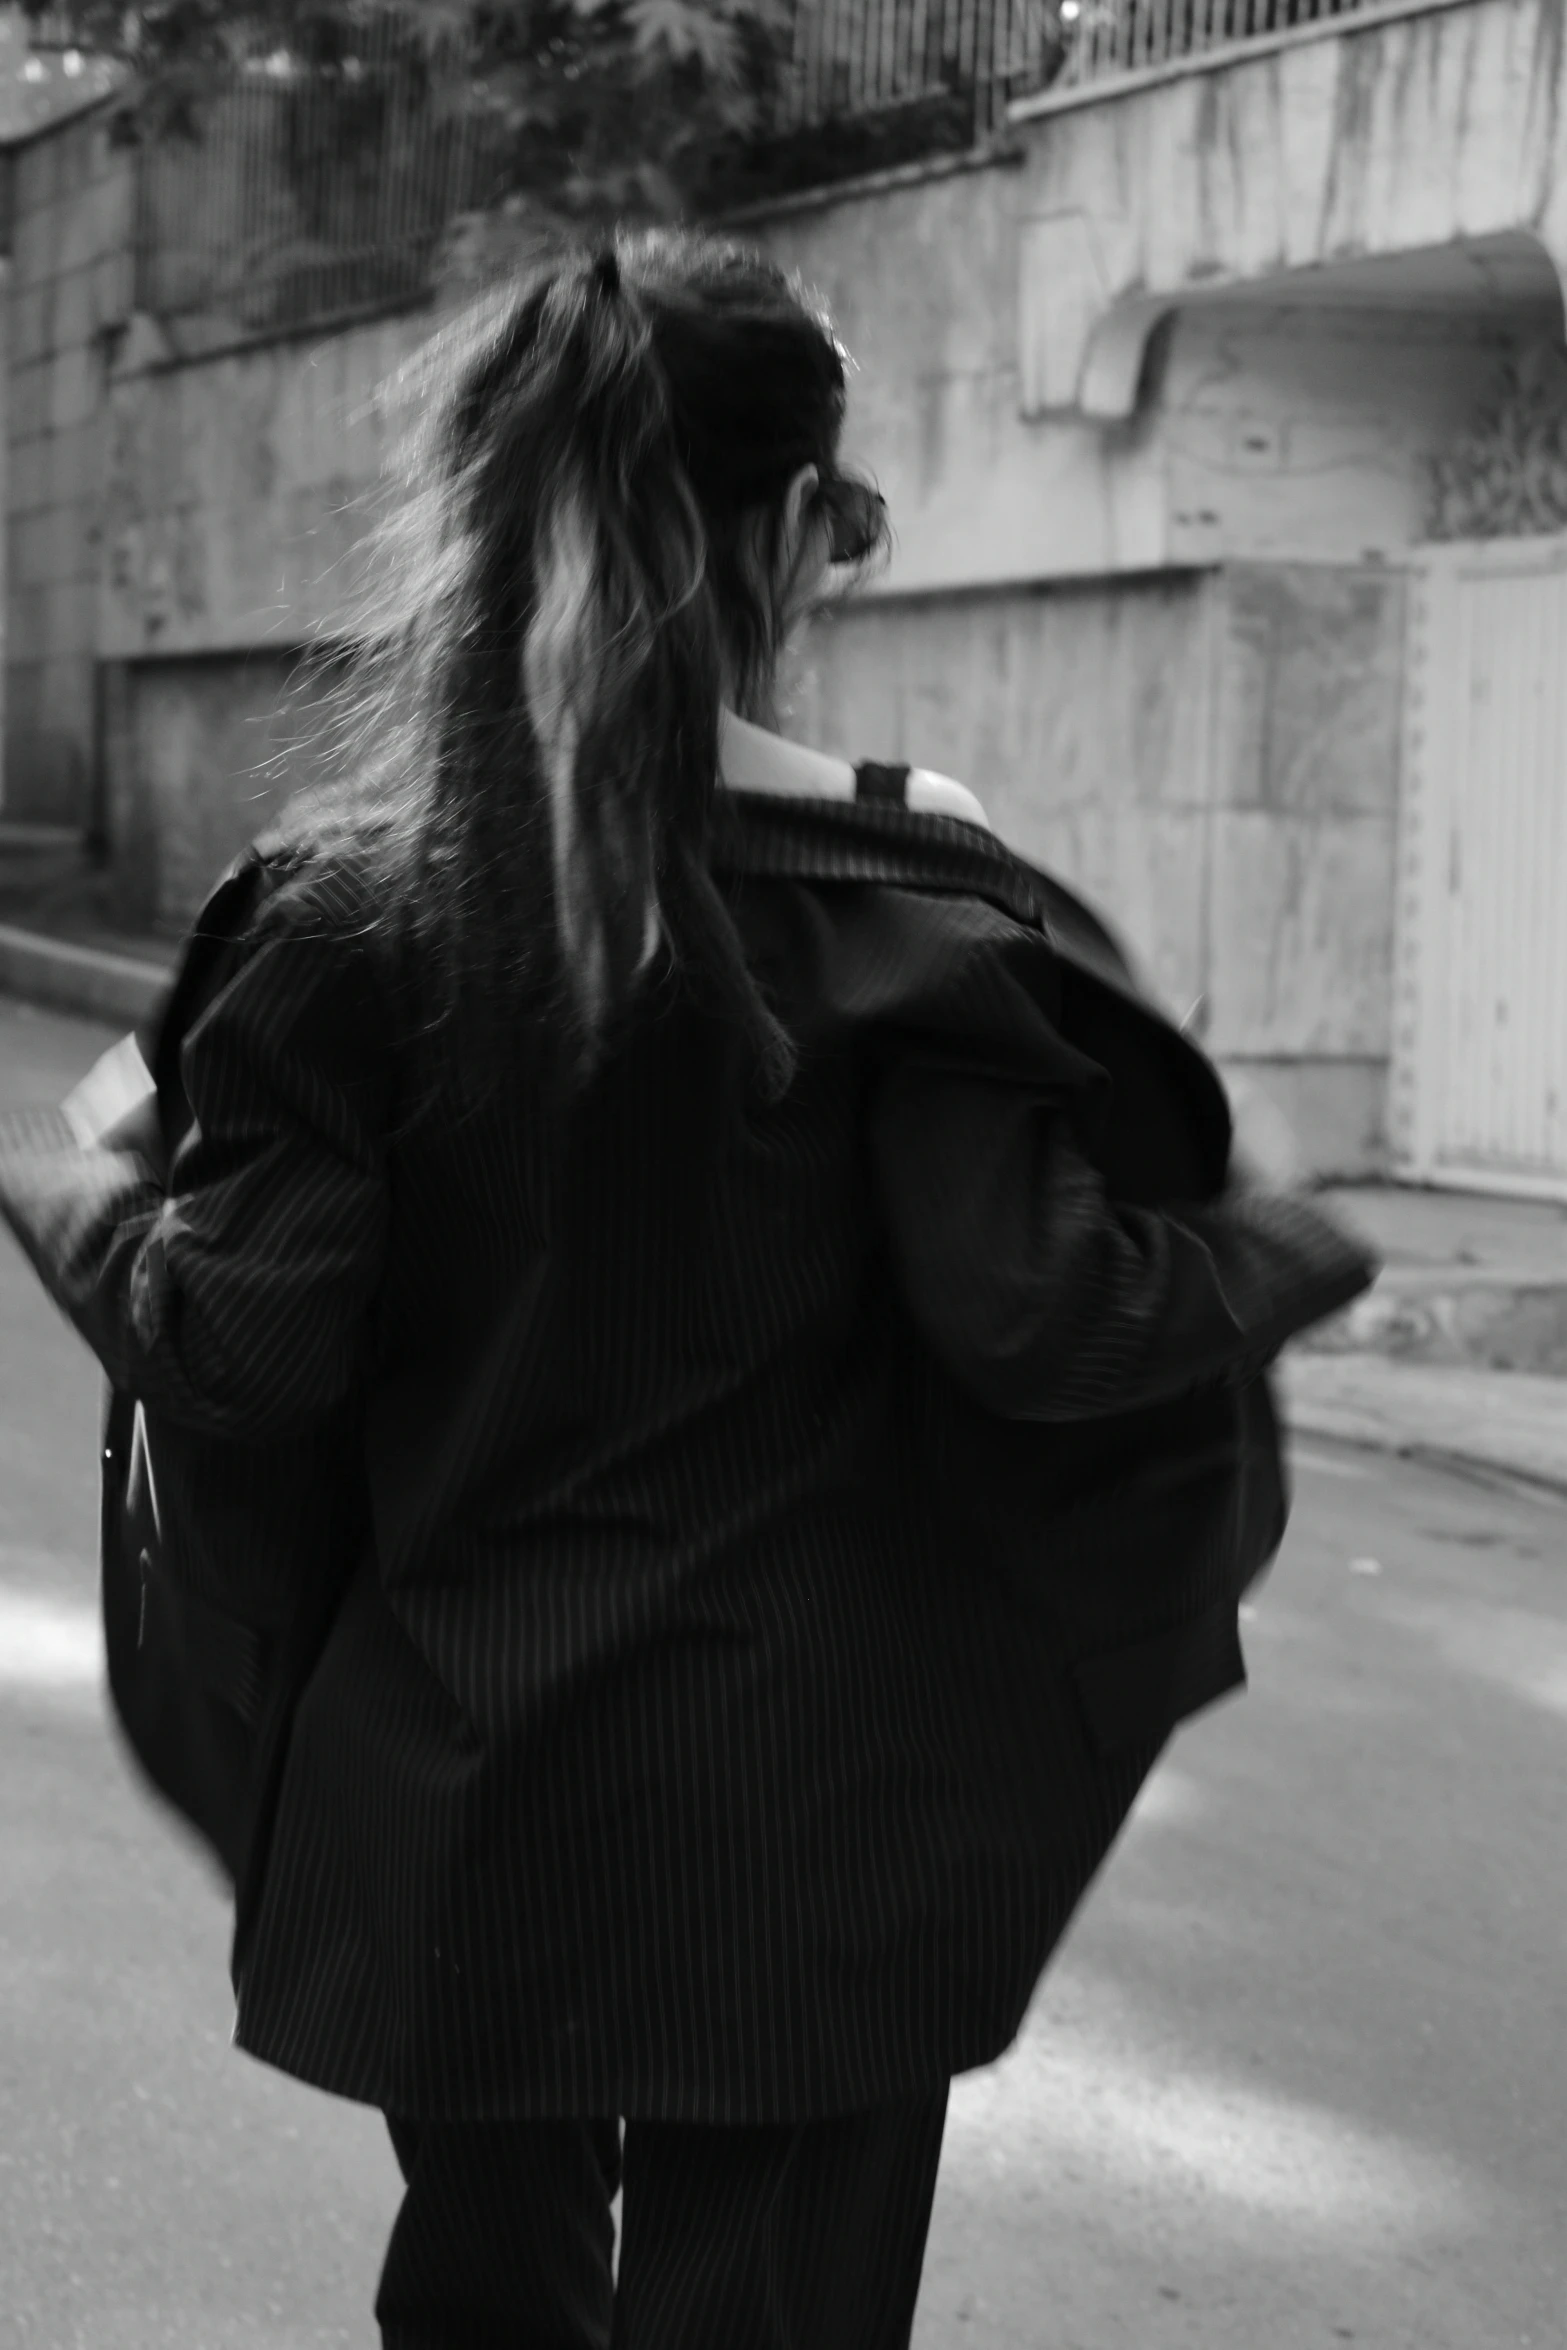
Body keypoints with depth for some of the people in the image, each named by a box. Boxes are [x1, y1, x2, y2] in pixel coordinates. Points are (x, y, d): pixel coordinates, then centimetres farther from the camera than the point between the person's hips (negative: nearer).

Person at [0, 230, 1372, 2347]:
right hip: (814, 1796, -2)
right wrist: (1291, 1244, 4)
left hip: (456, 1786, 2)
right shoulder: (908, 897, -11)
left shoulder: (356, 902, -5)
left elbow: (239, 1362, -7)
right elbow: (1035, 1325, -14)